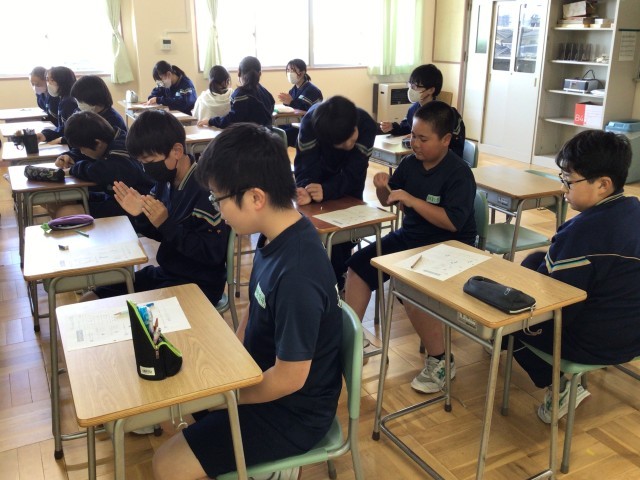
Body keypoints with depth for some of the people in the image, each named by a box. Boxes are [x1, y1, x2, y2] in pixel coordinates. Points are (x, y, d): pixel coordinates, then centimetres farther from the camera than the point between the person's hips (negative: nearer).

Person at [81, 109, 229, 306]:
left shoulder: (206, 189, -23)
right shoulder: (166, 181, 1)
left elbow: (212, 254, -24)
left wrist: (166, 224, -26)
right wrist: (140, 215, -8)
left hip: (198, 286, -8)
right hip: (165, 273, 8)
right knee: (89, 302, 8)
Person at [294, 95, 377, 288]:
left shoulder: (366, 125, -38)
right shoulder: (310, 123, -38)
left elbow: (351, 174, -39)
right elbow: (305, 166, -36)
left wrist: (326, 191, -56)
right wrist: (305, 189, -58)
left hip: (350, 176, 0)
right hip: (322, 171, 0)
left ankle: (339, 277, 14)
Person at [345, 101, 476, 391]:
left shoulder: (459, 173, -18)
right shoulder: (410, 163, 2)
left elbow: (452, 222, -28)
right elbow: (388, 202, 12)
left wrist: (410, 199, -29)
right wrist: (382, 188, -11)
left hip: (449, 247, -8)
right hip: (409, 236, 8)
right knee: (359, 265, 1)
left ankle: (440, 362, -9)